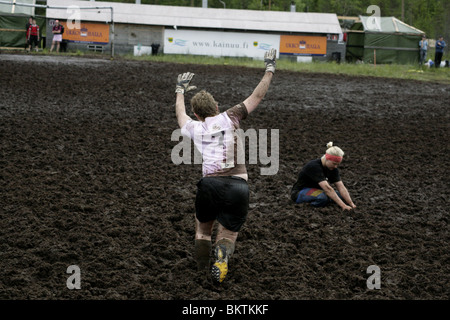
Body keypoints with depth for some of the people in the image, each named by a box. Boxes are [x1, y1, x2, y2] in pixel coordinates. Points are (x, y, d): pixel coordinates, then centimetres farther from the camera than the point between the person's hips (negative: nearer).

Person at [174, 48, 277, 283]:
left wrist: (181, 90, 57)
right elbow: (257, 97, 16)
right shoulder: (228, 118, 11)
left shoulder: (194, 128, 16)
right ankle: (222, 257, -27)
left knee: (202, 228, 22)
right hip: (238, 185, -1)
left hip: (210, 183, 1)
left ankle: (201, 270, 6)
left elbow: (180, 113, 40)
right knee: (228, 234, 6)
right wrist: (269, 70, 26)